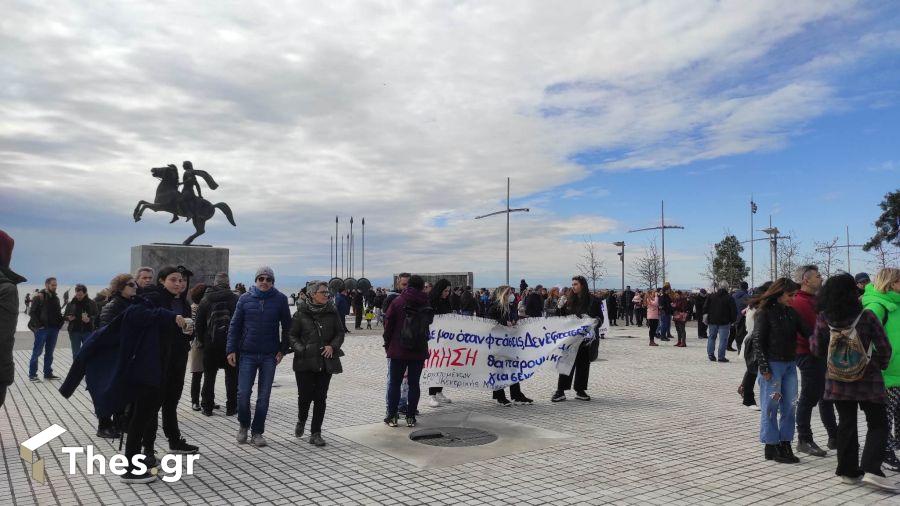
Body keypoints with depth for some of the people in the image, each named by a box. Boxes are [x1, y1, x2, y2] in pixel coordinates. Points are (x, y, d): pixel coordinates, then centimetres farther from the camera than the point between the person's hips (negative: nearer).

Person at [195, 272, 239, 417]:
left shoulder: (205, 300, 1)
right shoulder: (236, 299, -5)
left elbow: (198, 324, 2)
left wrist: (202, 341, 12)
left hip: (211, 343, 1)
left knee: (209, 376, 12)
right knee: (232, 376, 7)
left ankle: (207, 407, 15)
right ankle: (231, 407, 9)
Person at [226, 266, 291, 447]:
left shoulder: (280, 299, -2)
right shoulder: (245, 299, 1)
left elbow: (287, 326, 4)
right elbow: (234, 325, 5)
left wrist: (283, 349, -1)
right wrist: (231, 350, -1)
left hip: (270, 355, 0)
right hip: (247, 354, 0)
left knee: (264, 396, 6)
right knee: (243, 393, -1)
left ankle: (257, 432, 19)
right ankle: (243, 425, 25)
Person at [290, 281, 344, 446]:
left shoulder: (332, 312, 4)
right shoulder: (301, 313, -2)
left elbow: (340, 333, 9)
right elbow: (292, 335, 2)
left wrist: (332, 346, -8)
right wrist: (301, 349, -13)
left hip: (326, 362, 2)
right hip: (305, 362, -2)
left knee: (320, 397, 3)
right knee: (305, 395, 1)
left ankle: (316, 433, 13)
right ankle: (301, 421, 34)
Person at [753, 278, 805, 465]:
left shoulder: (791, 313, 10)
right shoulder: (765, 312, -8)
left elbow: (806, 332, 7)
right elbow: (758, 341, -10)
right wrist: (764, 368, -13)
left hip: (790, 364, 6)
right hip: (772, 365, -6)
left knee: (790, 406, 8)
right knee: (770, 407, 0)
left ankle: (785, 446, 17)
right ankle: (771, 447, 8)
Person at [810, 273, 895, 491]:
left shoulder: (823, 319, -5)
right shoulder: (867, 317, -12)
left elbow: (817, 349, 2)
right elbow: (884, 347, -8)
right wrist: (882, 365, 11)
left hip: (838, 380, 3)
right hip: (868, 379, -3)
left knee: (846, 424, 12)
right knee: (877, 424, 8)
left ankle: (848, 470, 16)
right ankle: (871, 470, -4)